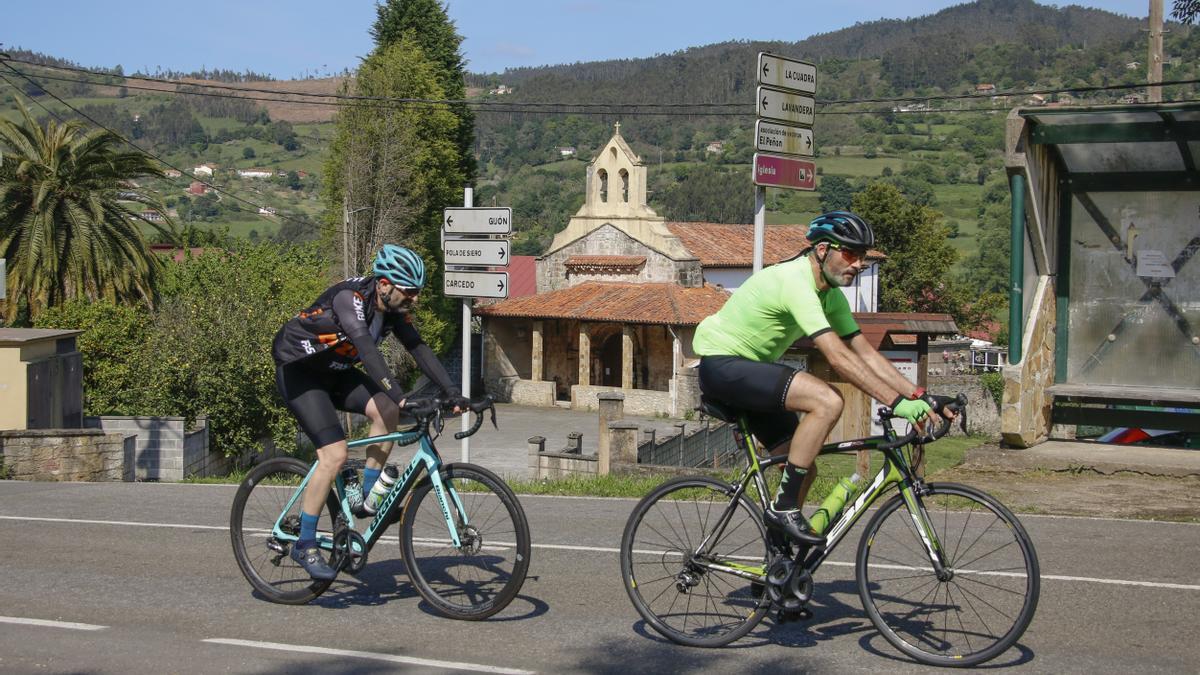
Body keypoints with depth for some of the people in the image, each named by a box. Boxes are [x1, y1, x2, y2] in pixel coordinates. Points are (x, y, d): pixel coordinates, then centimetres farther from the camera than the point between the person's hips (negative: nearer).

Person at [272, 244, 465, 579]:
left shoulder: (394, 308, -5)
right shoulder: (350, 298, -30)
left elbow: (419, 350, -6)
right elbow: (367, 350, -42)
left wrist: (452, 393, -16)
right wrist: (400, 397, -51)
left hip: (333, 371, 8)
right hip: (297, 371, -8)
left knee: (387, 411, -17)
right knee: (335, 454, -18)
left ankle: (365, 496, -2)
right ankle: (304, 545, -7)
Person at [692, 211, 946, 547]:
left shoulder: (830, 295, 6)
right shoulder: (795, 282, -25)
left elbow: (866, 352, 4)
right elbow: (838, 357, -33)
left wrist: (920, 397, -6)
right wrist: (897, 402, -36)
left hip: (751, 372, 10)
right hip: (721, 364, -10)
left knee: (803, 467, 5)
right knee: (828, 401, -27)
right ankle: (783, 508, -19)